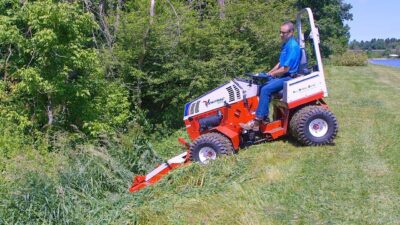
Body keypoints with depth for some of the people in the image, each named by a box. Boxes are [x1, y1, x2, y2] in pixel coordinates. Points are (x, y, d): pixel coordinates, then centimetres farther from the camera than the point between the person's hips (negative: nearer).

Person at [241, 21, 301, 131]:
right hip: (282, 75, 10)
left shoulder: (293, 46, -19)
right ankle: (264, 116, 3)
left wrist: (272, 74, -10)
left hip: (289, 77, -10)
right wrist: (269, 73, 8)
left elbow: (285, 69, -22)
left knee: (265, 90, -24)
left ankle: (257, 122, -24)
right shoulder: (285, 44, 13)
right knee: (263, 86, 2)